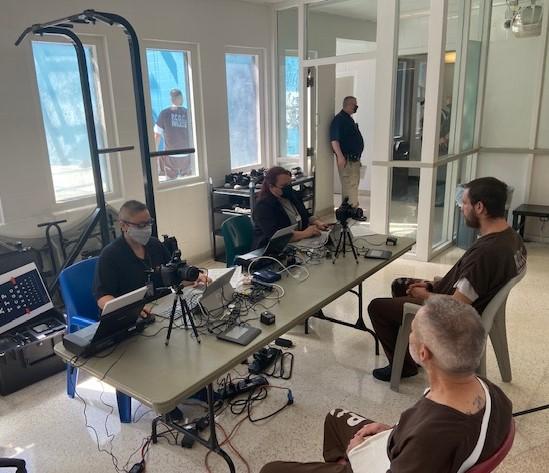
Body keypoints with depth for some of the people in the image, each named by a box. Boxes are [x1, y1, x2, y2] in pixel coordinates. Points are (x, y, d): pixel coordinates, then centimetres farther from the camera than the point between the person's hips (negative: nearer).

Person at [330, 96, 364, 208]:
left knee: (354, 184, 15)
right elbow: (334, 140, -23)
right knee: (350, 185, -10)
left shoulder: (349, 119, 18)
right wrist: (340, 156, -30)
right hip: (346, 159, -11)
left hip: (354, 159, 11)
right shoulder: (339, 119, -14)